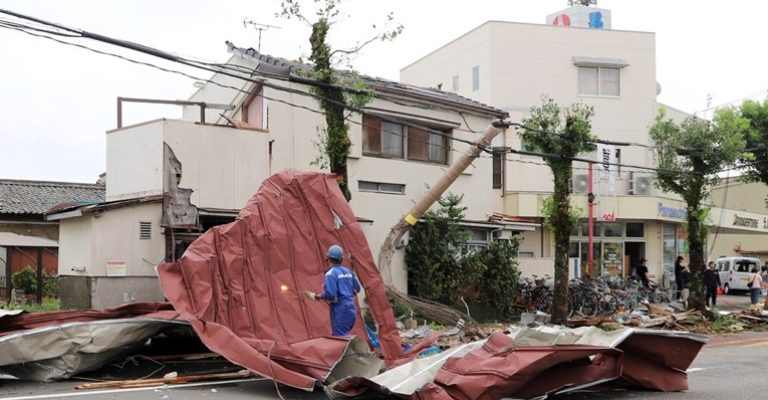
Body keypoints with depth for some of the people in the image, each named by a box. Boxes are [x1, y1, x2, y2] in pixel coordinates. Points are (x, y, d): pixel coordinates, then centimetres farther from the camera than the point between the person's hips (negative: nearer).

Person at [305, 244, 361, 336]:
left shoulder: (331, 273, -11)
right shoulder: (348, 271, 13)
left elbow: (330, 294, -21)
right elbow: (357, 289, 21)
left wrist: (315, 296, -8)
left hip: (340, 311, -8)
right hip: (351, 310, 8)